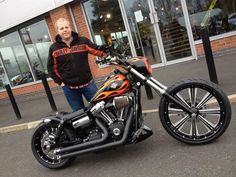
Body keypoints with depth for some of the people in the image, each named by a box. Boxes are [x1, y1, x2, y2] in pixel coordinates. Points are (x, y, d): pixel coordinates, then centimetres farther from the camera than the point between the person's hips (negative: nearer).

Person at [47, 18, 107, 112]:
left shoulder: (83, 41, -2)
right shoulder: (54, 48, 0)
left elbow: (97, 50, -2)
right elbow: (51, 67, 7)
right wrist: (59, 81, -1)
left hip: (87, 83, 0)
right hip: (69, 87, 1)